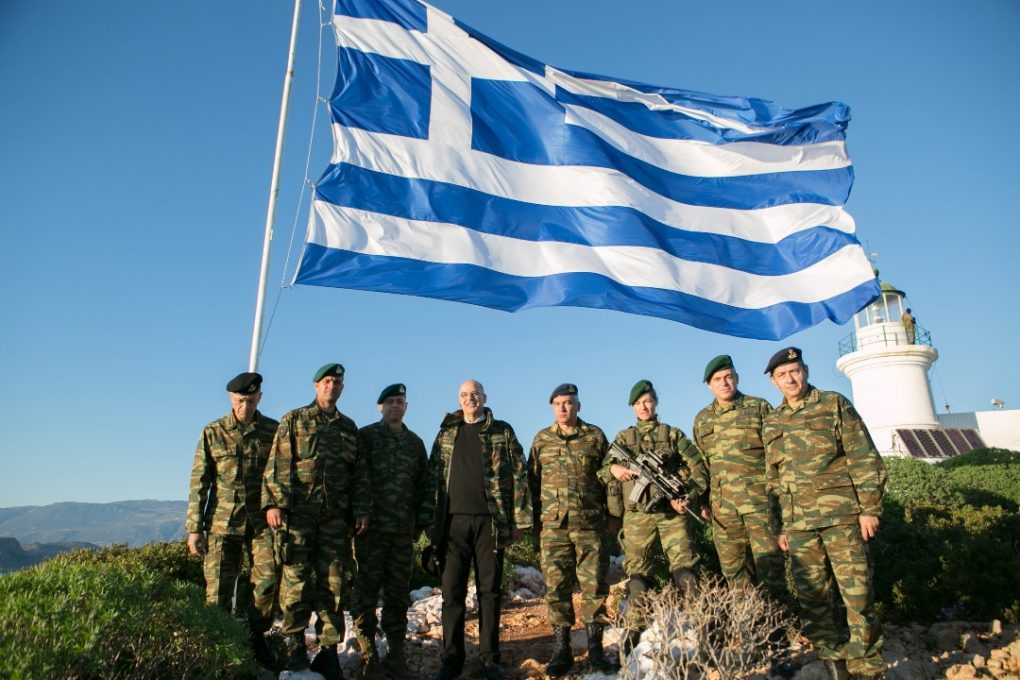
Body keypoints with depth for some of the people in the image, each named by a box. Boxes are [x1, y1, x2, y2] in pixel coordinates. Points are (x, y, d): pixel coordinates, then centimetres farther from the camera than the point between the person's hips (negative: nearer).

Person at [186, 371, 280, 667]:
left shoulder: (274, 431, 4)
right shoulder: (212, 433, 6)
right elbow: (199, 482, 6)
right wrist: (194, 528, 2)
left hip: (262, 521, 0)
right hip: (222, 522, 1)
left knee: (268, 581, -9)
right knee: (218, 591, 3)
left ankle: (255, 635, 14)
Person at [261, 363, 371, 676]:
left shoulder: (348, 427, 16)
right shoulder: (294, 420, 7)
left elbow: (359, 473, 15)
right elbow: (276, 465, 0)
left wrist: (362, 509, 7)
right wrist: (272, 502, -10)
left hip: (334, 515, 3)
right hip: (298, 511, -2)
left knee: (332, 582, 3)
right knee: (296, 578, -1)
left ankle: (329, 649, 12)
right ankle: (295, 641, 16)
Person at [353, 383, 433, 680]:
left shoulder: (415, 443, 15)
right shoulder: (366, 436, 2)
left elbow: (424, 484, 16)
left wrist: (423, 518, 9)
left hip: (404, 531, 4)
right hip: (371, 526, -4)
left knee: (399, 594, 8)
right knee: (366, 592, 1)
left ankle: (396, 656, 18)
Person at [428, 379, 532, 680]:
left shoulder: (502, 432, 5)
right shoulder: (446, 433, 11)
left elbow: (519, 475, 2)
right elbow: (433, 475, 11)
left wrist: (518, 518, -5)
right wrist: (432, 520, 4)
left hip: (490, 521, -1)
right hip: (453, 521, 2)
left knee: (489, 590, 6)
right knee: (452, 592, 4)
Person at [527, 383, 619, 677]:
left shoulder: (595, 436, 6)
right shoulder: (541, 440, 8)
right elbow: (533, 480, 12)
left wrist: (612, 515, 6)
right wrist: (534, 520, 8)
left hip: (591, 524, 0)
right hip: (553, 525, 1)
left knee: (594, 584, 3)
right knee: (556, 586, 3)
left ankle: (595, 649, 16)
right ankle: (561, 651, 14)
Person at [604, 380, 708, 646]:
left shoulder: (673, 434, 10)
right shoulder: (623, 438, 13)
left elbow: (699, 468, 6)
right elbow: (602, 469, 9)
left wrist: (687, 497, -7)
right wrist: (614, 468, -14)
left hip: (672, 513, -1)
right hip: (637, 516, 1)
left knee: (685, 570, -6)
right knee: (638, 575, 5)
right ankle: (635, 633, 14)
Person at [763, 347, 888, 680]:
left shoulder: (835, 405, 1)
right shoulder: (772, 423, 12)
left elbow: (864, 459, -3)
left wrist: (869, 508, -8)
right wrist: (781, 525, 14)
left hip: (841, 516, -4)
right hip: (798, 524, 4)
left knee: (857, 594, 0)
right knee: (812, 598, 7)